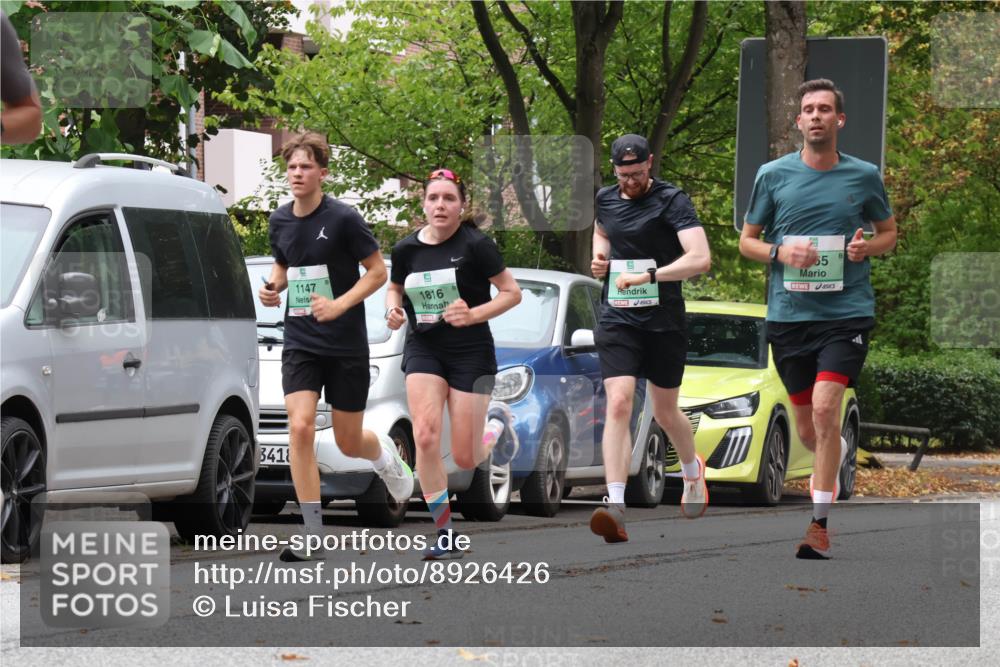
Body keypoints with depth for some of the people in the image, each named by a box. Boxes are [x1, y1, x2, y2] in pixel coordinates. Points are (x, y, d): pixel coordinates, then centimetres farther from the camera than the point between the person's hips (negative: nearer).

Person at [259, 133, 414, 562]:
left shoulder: (342, 219, -12)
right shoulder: (280, 221, 4)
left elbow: (378, 271, -6)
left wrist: (339, 305, -19)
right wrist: (272, 287, -1)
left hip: (347, 345, -3)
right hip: (300, 344, 3)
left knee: (348, 442, 7)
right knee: (300, 428, -15)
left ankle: (384, 454, 46)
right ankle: (312, 537, -13)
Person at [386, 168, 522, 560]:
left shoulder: (475, 245, -12)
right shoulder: (407, 249, -1)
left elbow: (512, 292, -7)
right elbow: (395, 287, 19)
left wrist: (474, 314, -21)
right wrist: (394, 310, -3)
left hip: (471, 352, -3)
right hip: (423, 349, 3)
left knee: (465, 459, -1)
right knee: (425, 436, -19)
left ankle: (496, 422, 37)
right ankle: (445, 534, -8)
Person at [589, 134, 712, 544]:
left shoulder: (672, 201, -11)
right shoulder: (606, 199, 6)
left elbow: (701, 258, -22)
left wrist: (648, 275, -30)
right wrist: (600, 255, 8)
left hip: (664, 322, -3)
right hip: (617, 320, 3)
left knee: (665, 413, 13)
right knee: (618, 404, -16)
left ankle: (693, 471, 46)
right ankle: (616, 508, -24)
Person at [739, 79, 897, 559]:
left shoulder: (864, 176, 3)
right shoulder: (773, 175, 3)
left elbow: (889, 232, 16)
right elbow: (747, 240, 11)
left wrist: (868, 247, -6)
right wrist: (781, 253, -10)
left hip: (847, 310, -2)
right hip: (788, 315, 2)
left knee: (825, 407, -21)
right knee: (807, 429, 10)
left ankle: (819, 524, -16)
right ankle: (835, 459, 47)